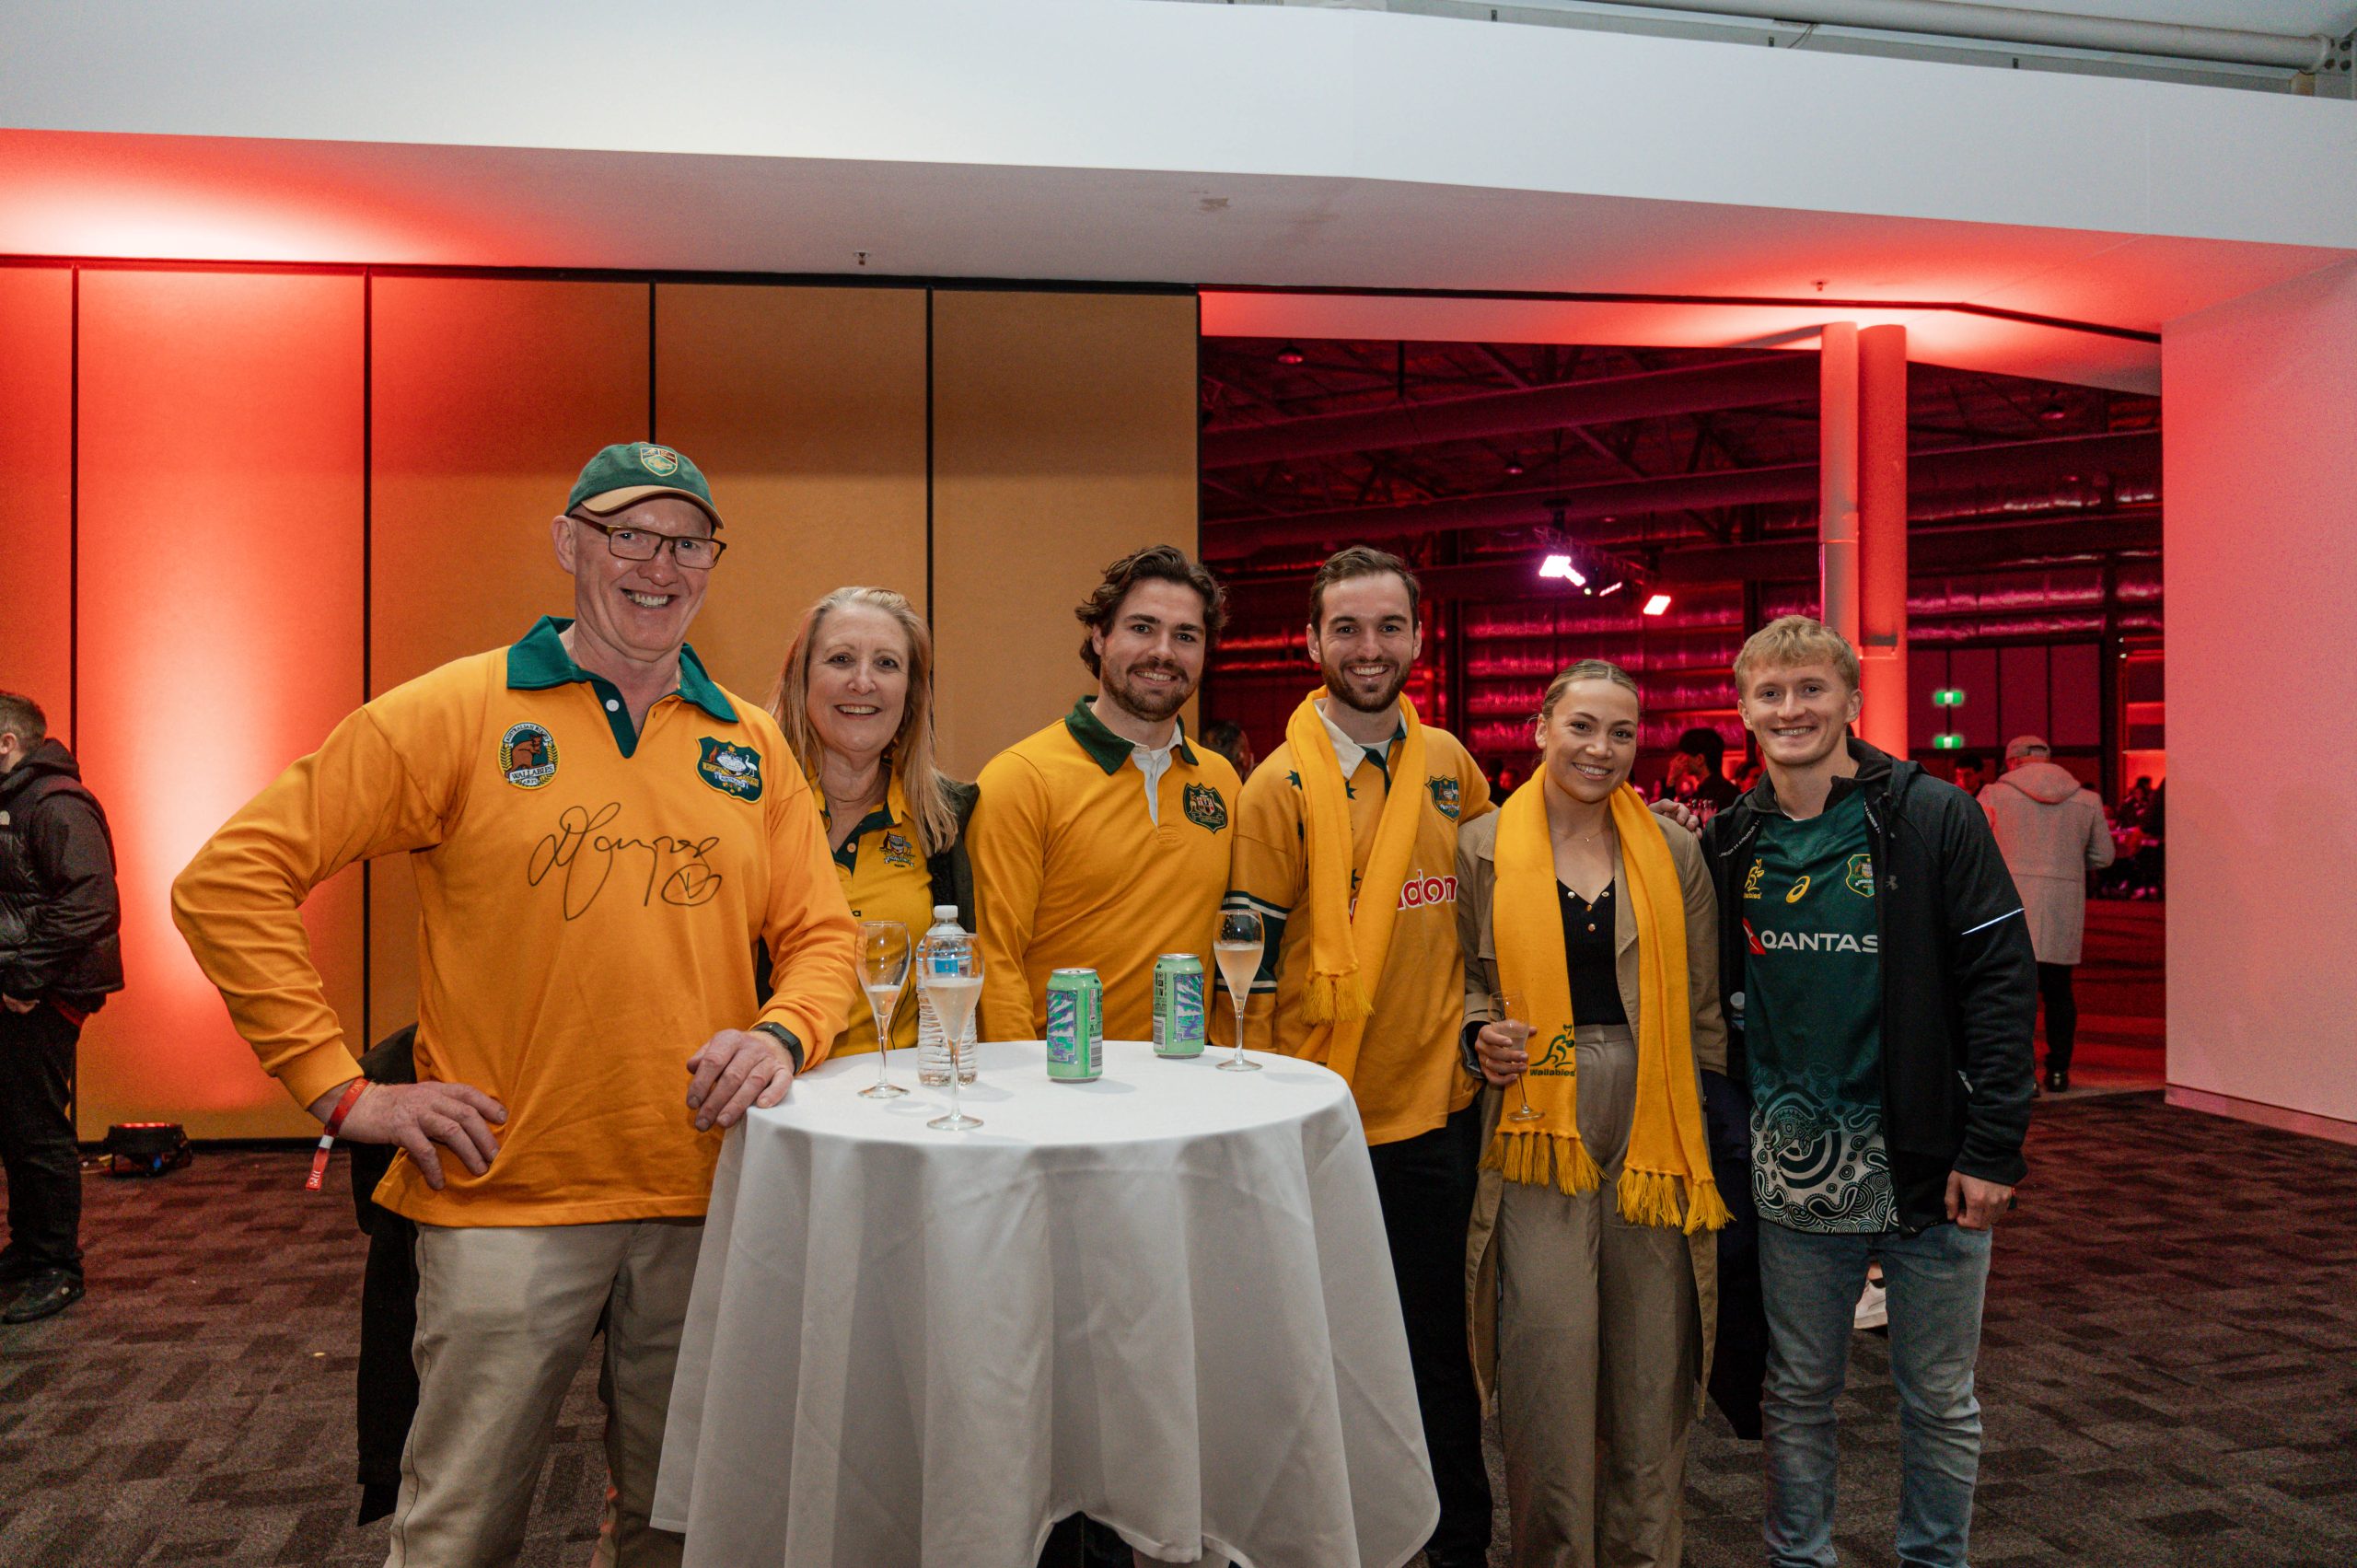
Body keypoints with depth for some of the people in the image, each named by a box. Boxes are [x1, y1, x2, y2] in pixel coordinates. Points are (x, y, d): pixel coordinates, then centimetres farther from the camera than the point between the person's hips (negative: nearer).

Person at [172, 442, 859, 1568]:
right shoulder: (453, 715, -5)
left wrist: (784, 1034, -10)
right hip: (503, 1200, -3)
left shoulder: (750, 743, 7)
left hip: (705, 1199, 4)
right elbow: (228, 882, -6)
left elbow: (819, 933, 12)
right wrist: (342, 1092, -10)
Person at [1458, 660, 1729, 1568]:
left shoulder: (1673, 854, 8)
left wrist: (1718, 1131, 9)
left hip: (1651, 1124, 2)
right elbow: (1465, 979, 12)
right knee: (1549, 1347, -4)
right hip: (1538, 1121, -2)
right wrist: (1482, 1035, -9)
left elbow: (1703, 1008, 11)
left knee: (1651, 1352, 8)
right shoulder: (1484, 848, 2)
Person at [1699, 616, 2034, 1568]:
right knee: (1799, 1393, 15)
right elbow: (1715, 1002, 10)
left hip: (1927, 1163, -2)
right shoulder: (1729, 843, 4)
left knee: (1939, 1399, 13)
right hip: (1795, 1168, 3)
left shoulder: (1933, 818, -7)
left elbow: (2002, 980, -9)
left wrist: (1991, 1147, -13)